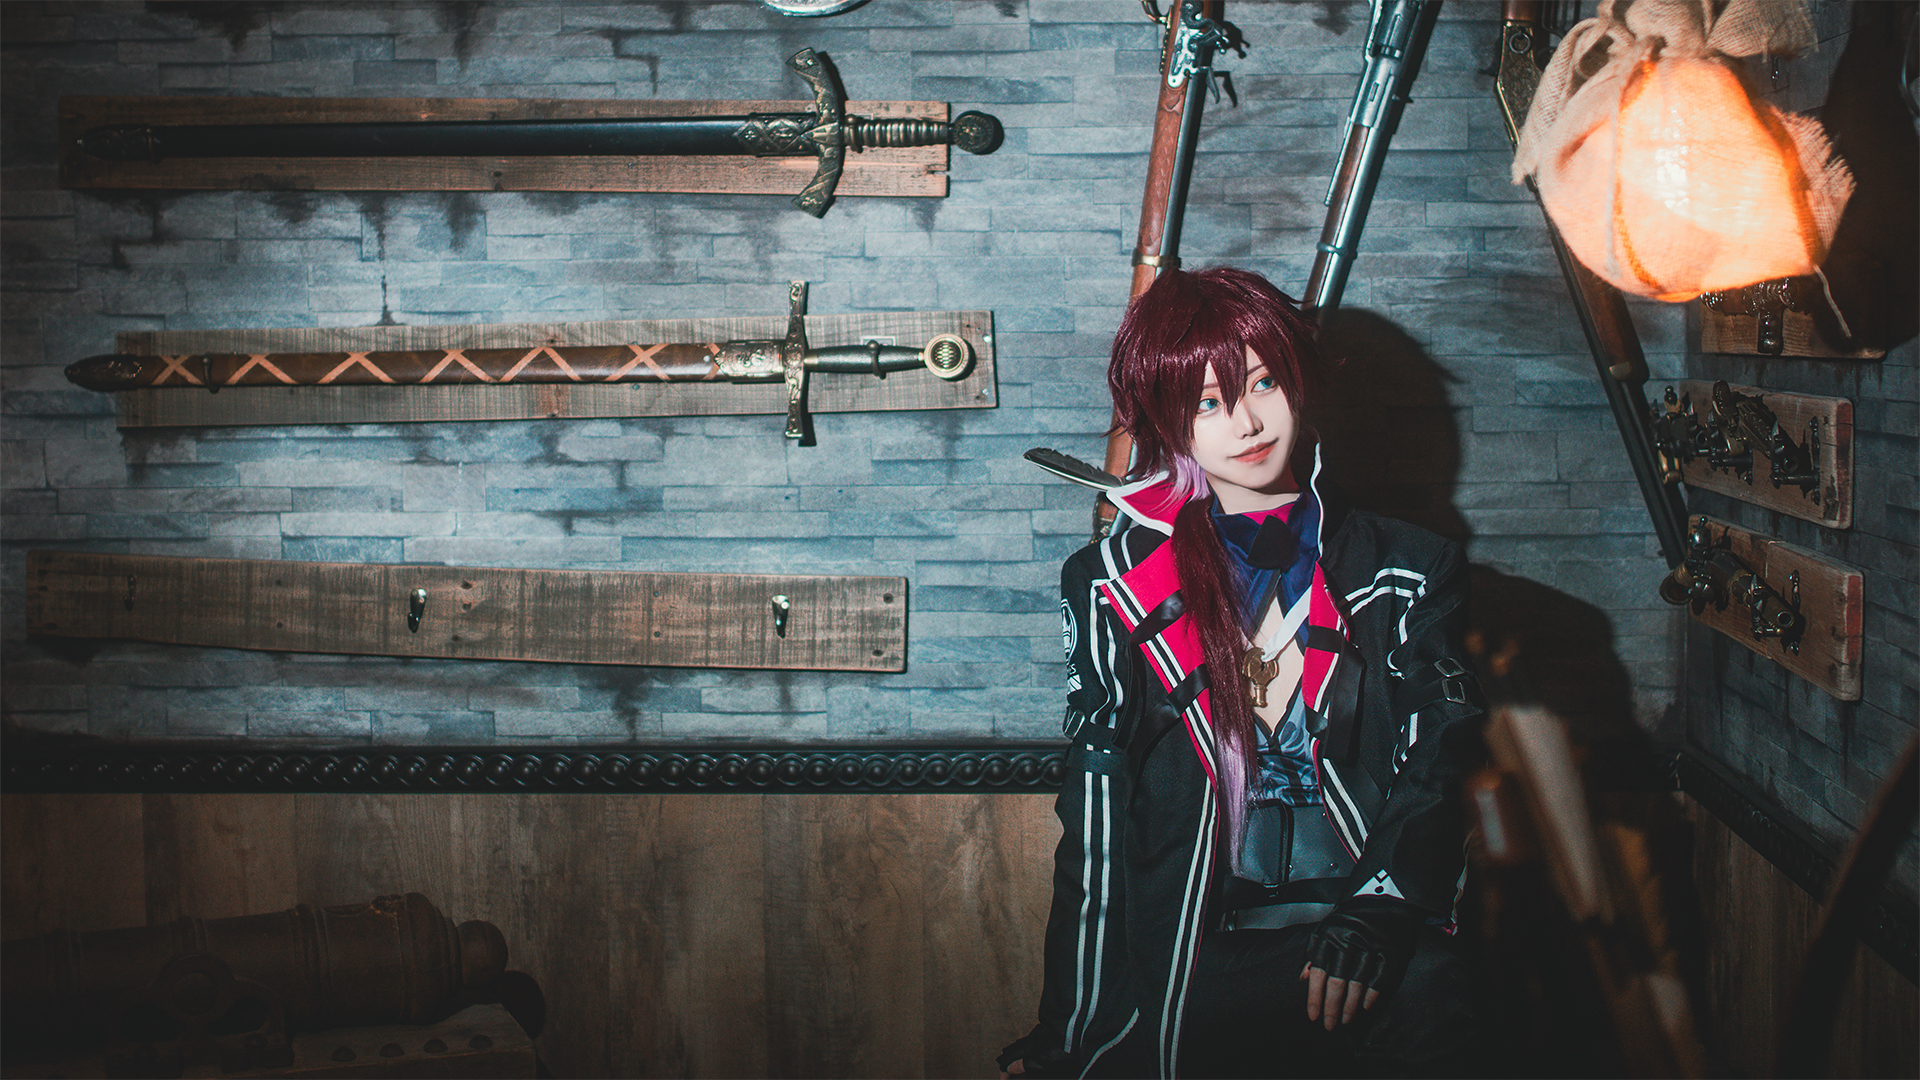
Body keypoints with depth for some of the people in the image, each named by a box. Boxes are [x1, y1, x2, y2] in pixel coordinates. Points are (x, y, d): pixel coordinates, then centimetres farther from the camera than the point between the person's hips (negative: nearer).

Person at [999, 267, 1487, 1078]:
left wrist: (1379, 914, -13)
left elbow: (1433, 764, 6)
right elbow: (1095, 818, 7)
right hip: (1187, 955, 0)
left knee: (1427, 1008, -29)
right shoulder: (1115, 588, 10)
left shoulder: (1405, 575, 13)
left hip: (1378, 955, 1)